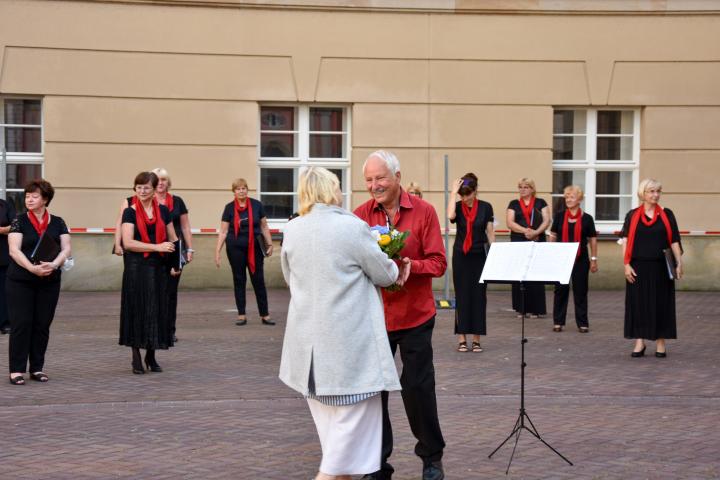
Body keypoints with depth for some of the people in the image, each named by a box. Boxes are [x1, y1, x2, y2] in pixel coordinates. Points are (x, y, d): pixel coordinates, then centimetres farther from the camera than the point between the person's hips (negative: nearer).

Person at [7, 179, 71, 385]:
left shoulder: (58, 223, 7)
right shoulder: (19, 221, 1)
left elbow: (66, 249, 0)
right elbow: (14, 250, -8)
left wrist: (54, 264, -20)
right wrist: (32, 268, -23)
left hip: (49, 282, 2)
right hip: (20, 281, -2)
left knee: (43, 325, 5)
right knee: (21, 324, -4)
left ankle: (37, 368, 14)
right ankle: (16, 369, 1)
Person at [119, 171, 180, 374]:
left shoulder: (163, 211, 8)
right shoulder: (130, 213, -1)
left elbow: (173, 240, 14)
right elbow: (128, 242, -12)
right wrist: (157, 247, -19)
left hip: (158, 268, 3)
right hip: (136, 268, -3)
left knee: (157, 310, 4)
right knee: (137, 310, 0)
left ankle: (151, 356, 17)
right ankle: (136, 359, 8)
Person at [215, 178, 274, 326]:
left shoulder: (256, 205, 0)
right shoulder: (229, 208, 0)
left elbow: (264, 226, 7)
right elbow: (223, 231, 2)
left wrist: (270, 244, 1)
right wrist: (217, 251, -3)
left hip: (255, 248, 0)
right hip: (236, 249, 0)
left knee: (259, 280, 1)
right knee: (239, 280, 7)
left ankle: (265, 315, 6)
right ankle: (241, 315, 13)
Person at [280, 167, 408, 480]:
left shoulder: (292, 231, 3)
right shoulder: (352, 227, -13)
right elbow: (384, 273, -3)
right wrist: (397, 272, 19)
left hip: (309, 339, 6)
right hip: (348, 340, -6)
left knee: (328, 417, 19)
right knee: (352, 416, 1)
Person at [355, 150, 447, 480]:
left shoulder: (424, 212, -5)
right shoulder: (361, 215, 0)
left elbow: (438, 263, -7)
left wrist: (411, 265, -25)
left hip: (415, 317, -2)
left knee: (418, 388, 4)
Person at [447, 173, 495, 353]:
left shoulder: (485, 207, 0)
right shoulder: (458, 207, -1)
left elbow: (490, 232, 3)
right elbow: (450, 216, -25)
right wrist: (453, 193, -18)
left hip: (479, 255, 0)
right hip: (460, 256, 0)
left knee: (479, 296, 2)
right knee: (462, 296, 0)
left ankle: (476, 339, 8)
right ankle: (461, 339, 4)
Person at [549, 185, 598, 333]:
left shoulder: (586, 218, 0)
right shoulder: (559, 216, 3)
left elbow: (593, 239, 5)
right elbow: (553, 236, 9)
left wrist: (594, 259, 3)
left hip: (580, 259, -1)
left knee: (580, 290, 4)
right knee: (560, 290, 5)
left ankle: (582, 323, 11)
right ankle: (558, 322, 13)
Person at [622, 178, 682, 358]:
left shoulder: (667, 215, 6)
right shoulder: (632, 215, 4)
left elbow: (674, 241, 4)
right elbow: (625, 241, 1)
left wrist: (679, 263, -5)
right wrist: (626, 264, -8)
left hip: (661, 268, 0)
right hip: (638, 267, 0)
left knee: (661, 303, 3)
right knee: (638, 302, 2)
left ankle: (660, 342, 13)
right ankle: (640, 342, 11)